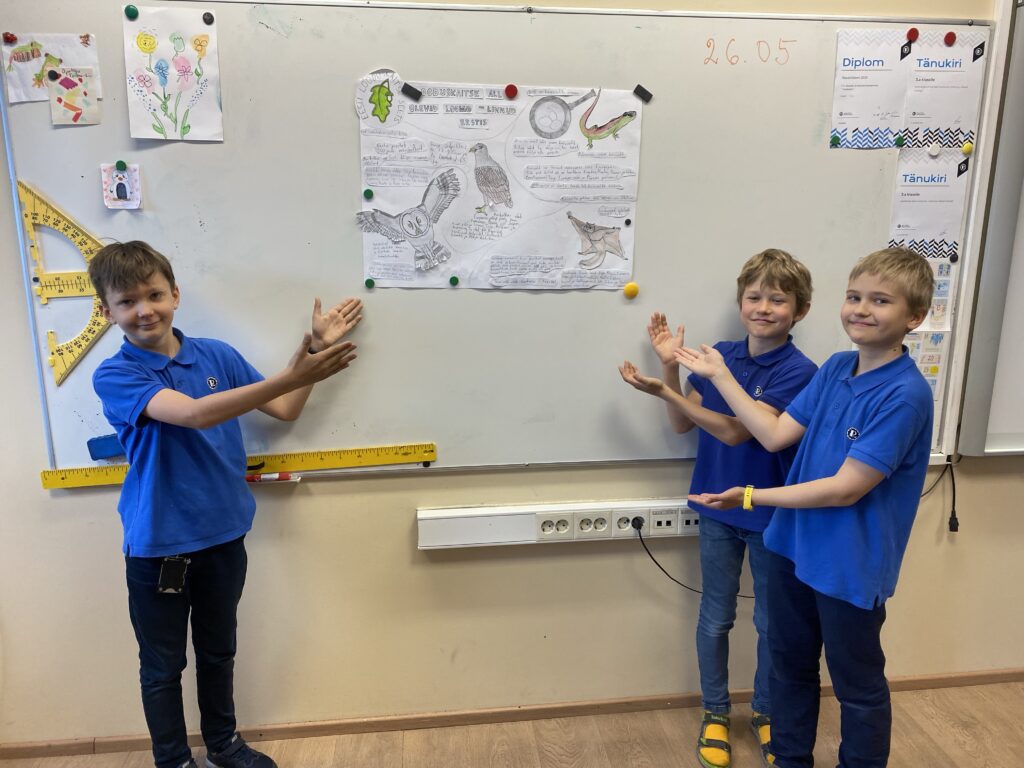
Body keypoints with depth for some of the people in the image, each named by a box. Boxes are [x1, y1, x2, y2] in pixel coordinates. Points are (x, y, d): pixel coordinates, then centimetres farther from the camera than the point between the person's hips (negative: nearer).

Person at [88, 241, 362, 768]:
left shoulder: (217, 356, -1)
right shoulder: (114, 375, -14)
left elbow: (284, 410, 6)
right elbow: (193, 413, -31)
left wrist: (314, 347, -5)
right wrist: (291, 376, -39)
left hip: (224, 534, 4)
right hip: (157, 545, -4)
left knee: (218, 651, 22)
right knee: (163, 665, 14)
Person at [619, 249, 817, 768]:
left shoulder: (799, 372, -18)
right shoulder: (719, 354, -4)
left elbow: (734, 431, -25)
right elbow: (683, 424, 1)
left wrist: (663, 390, -27)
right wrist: (670, 365, -11)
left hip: (771, 515, -3)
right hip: (718, 510, 3)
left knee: (771, 622, 16)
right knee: (715, 619, 14)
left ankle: (765, 711, 39)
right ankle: (714, 712, 34)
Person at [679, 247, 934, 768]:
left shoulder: (904, 395, -23)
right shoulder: (835, 368, -1)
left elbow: (846, 489, -24)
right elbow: (776, 435, -1)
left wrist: (753, 497, -20)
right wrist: (719, 376, -3)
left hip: (851, 567, -7)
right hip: (793, 546, 7)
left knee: (857, 686, 16)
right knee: (790, 665, 23)